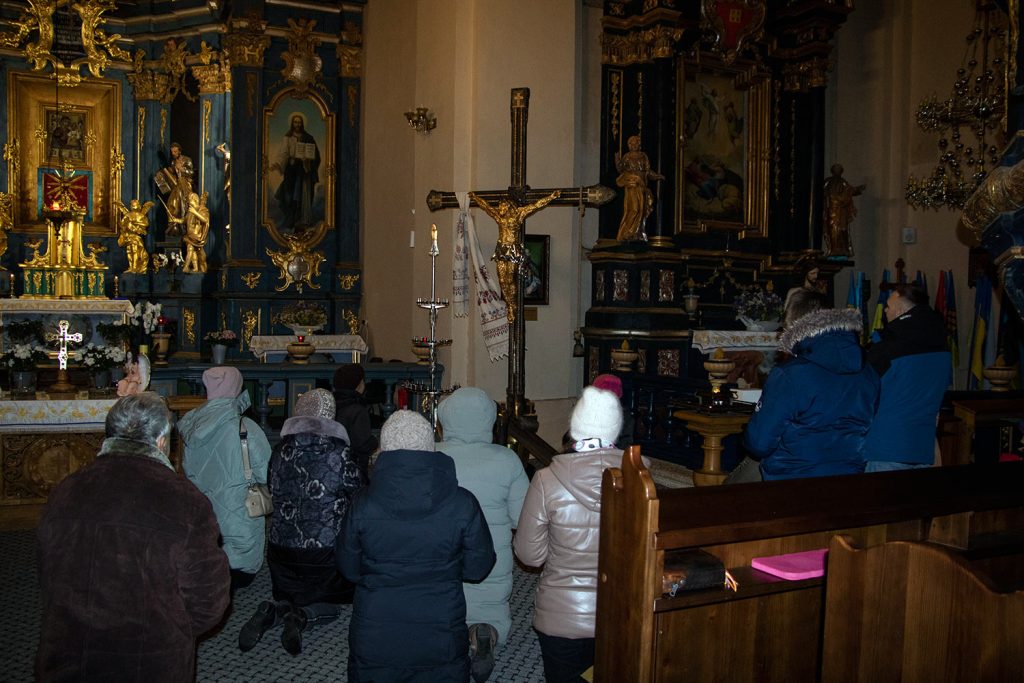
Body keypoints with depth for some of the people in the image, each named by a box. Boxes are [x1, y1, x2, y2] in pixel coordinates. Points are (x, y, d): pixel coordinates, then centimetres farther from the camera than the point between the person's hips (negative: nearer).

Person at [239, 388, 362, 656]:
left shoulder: (281, 450, -1)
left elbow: (275, 493, 10)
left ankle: (273, 611, -8)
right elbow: (358, 497, -6)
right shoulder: (338, 453, -15)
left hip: (282, 548, 4)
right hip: (326, 550, -4)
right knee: (330, 606, 17)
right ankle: (302, 616, -14)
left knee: (291, 599, 25)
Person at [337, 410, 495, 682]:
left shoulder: (362, 504, -13)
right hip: (442, 645, -1)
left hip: (374, 642, 1)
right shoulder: (463, 503, -14)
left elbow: (349, 569, 0)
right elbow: (478, 568, -3)